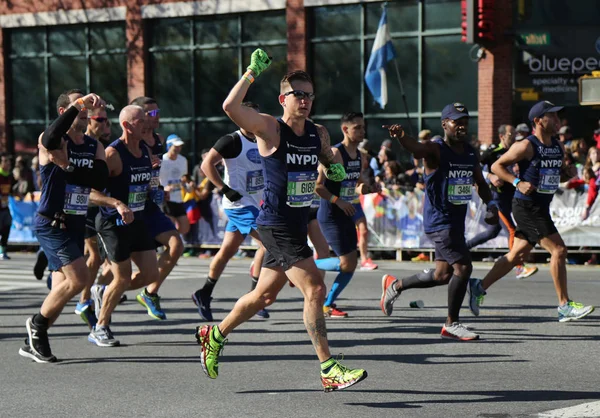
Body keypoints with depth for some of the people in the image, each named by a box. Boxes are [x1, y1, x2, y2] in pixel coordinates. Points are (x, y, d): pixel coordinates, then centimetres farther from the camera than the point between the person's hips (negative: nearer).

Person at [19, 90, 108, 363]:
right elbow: (50, 140, -36)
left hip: (76, 224, 7)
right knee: (79, 279, -18)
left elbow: (100, 180, -6)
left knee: (63, 287, 10)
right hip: (52, 224, -7)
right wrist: (79, 104, -36)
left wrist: (69, 167, -20)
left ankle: (34, 342, 23)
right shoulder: (50, 140, -9)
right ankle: (37, 323, 3)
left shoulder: (94, 147, 9)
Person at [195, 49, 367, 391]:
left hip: (298, 226, 8)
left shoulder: (319, 134, 8)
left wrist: (336, 168, 6)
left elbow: (328, 159, 28)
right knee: (315, 289, -15)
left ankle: (214, 335, 40)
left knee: (264, 295, 18)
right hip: (276, 225, -8)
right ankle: (329, 370, -11)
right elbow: (230, 107, -25)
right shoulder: (269, 129, -11)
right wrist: (253, 73, -24)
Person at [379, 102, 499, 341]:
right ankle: (451, 325, -1)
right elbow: (416, 148, -35)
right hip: (439, 221, -8)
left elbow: (480, 183, 24)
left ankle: (394, 286, 37)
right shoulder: (436, 150, -13)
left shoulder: (472, 153, 10)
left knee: (443, 275, 16)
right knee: (463, 267, -16)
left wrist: (490, 204, 6)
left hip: (457, 220, 8)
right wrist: (400, 136, -57)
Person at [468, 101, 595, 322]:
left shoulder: (559, 146, 11)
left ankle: (479, 287, 23)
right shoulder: (526, 146, -12)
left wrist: (570, 175, 2)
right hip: (527, 206, -9)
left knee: (518, 255, 12)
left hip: (541, 208, 9)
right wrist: (518, 182, -20)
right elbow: (497, 166, -8)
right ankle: (565, 306, -5)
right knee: (558, 250, -11)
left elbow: (560, 171, 25)